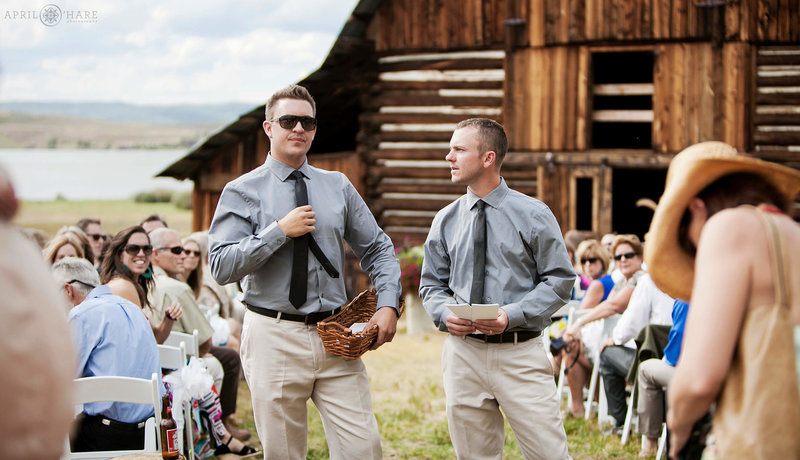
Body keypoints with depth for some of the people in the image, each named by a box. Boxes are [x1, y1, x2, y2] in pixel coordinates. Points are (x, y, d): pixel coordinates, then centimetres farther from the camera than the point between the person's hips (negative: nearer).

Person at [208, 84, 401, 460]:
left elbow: (377, 249, 16)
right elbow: (221, 267, -9)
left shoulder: (339, 186, 12)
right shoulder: (242, 192, 0)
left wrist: (388, 304, 1)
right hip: (275, 337, -3)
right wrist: (280, 231, -14)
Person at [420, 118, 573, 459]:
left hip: (520, 354, -3)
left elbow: (560, 279, -1)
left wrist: (513, 314, -15)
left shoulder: (533, 214, -1)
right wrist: (444, 314, -7)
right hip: (463, 352, 3)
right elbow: (432, 283, 16)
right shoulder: (446, 220, 10)